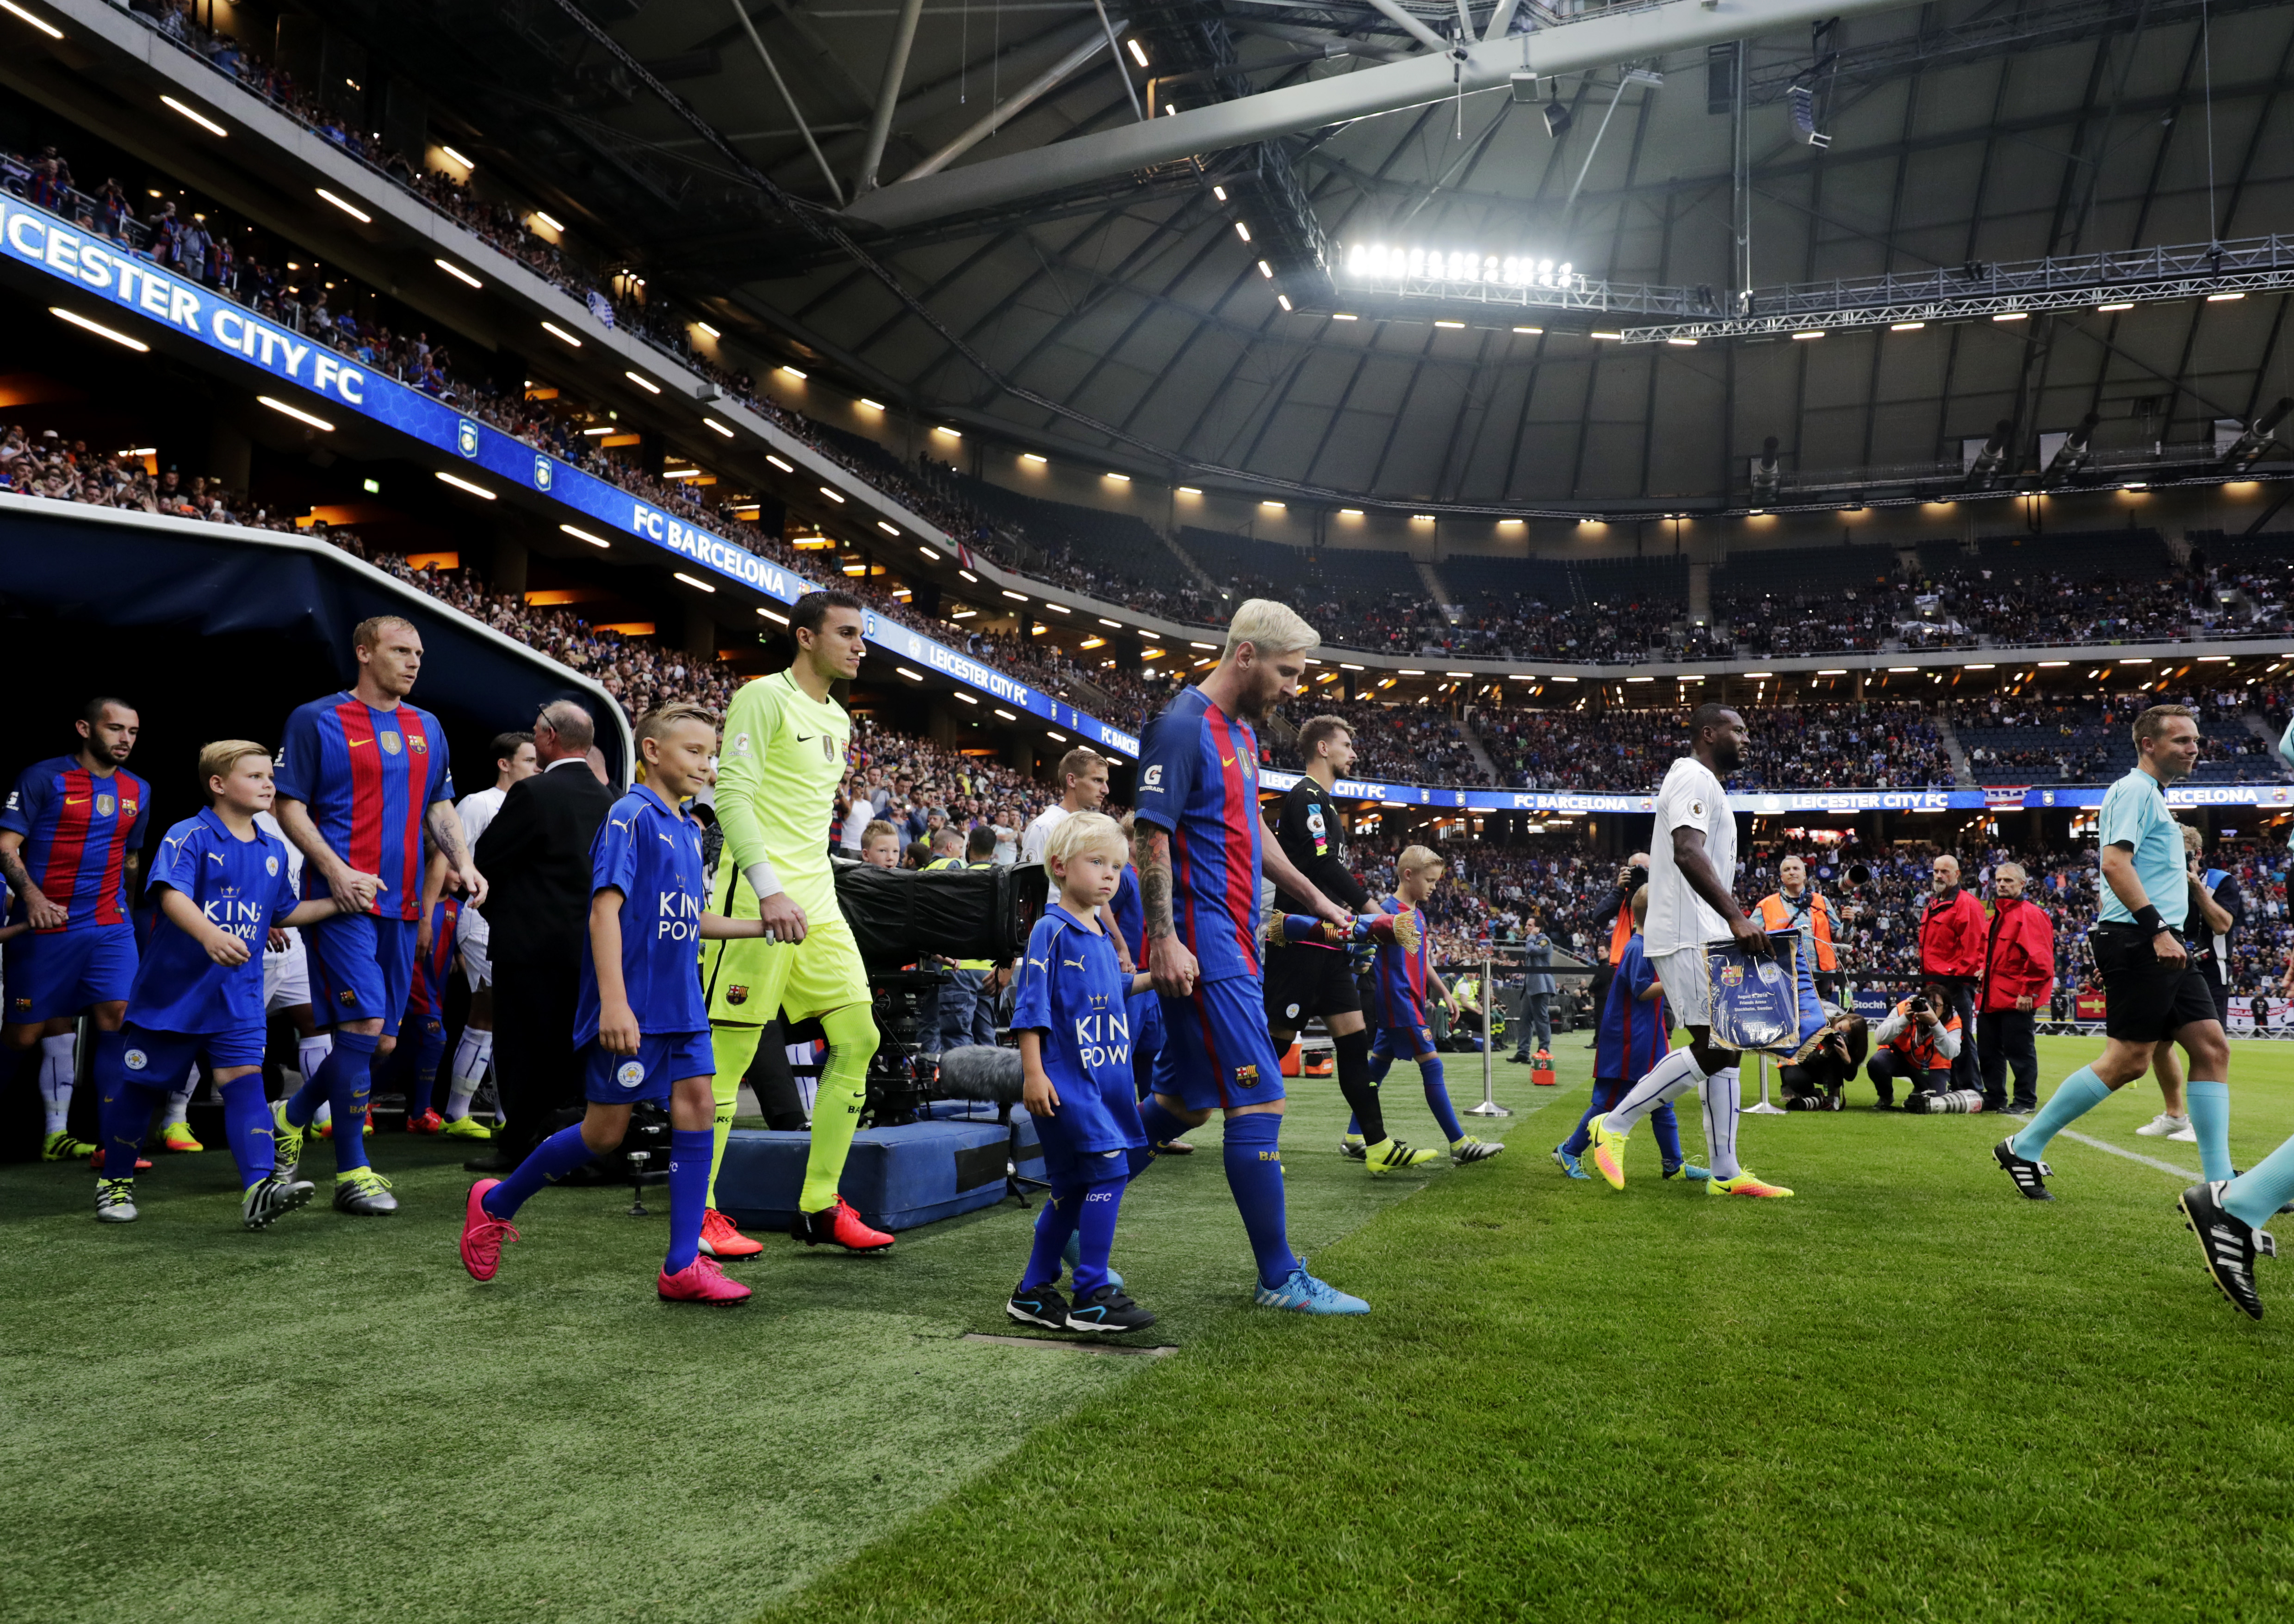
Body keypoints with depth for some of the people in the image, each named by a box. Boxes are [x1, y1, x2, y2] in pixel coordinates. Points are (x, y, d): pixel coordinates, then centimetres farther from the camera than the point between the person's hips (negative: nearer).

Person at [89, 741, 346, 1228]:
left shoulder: (274, 851, 8)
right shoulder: (188, 836, -11)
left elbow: (284, 912, 21)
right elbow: (172, 895, -27)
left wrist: (338, 902, 10)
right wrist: (210, 935, -44)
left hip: (237, 996, 4)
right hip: (170, 990, -3)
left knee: (244, 1078, -11)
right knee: (138, 1086, 11)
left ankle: (259, 1189, -21)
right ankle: (116, 1182, 32)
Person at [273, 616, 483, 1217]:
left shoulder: (427, 728, 15)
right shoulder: (317, 720, -1)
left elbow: (439, 806, 18)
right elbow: (289, 806, -3)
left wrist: (463, 864, 1)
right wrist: (336, 871, -16)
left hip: (400, 903, 6)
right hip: (341, 899, -6)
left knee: (382, 1041, 9)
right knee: (363, 1025, -12)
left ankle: (293, 1115, 34)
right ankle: (352, 1173, 1)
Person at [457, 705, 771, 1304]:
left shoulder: (690, 830, 14)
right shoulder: (631, 815, -11)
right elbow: (605, 909, -18)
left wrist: (764, 926, 15)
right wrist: (614, 1003, -25)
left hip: (681, 1003, 8)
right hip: (632, 1007, -7)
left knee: (697, 1105, -2)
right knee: (606, 1131, 0)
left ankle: (683, 1266, 4)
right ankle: (495, 1203, 25)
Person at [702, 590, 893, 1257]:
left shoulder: (838, 719, 19)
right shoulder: (765, 698, -7)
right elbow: (732, 796, -17)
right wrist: (770, 889, -25)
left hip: (817, 902, 9)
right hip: (758, 899, -9)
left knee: (858, 1039, 4)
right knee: (730, 1054, -3)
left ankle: (820, 1209, 11)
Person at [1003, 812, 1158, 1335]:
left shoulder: (1101, 936, 14)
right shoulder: (1052, 931, -11)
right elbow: (1031, 1003, -15)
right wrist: (1033, 1072, -20)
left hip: (1102, 1078, 9)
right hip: (1063, 1079, -9)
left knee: (1072, 1186, 12)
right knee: (1110, 1169, -15)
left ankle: (1033, 1292, 23)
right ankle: (1092, 1296, -7)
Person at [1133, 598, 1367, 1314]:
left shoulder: (1242, 730, 17)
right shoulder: (1183, 727, -13)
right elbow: (1152, 837, -17)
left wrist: (1316, 898, 26)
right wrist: (1164, 940, -22)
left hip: (1234, 939, 10)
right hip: (1203, 944, -10)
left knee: (1184, 1098, 14)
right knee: (1259, 1097, -7)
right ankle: (1280, 1278, 2)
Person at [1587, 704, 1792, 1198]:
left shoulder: (1706, 785, 24)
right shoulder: (1693, 777, -9)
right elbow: (1687, 853, -25)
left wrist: (1734, 922, 24)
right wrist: (1736, 916, -33)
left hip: (1708, 937, 11)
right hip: (1689, 936, -11)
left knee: (1725, 1047, 7)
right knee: (1712, 1047, -13)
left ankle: (1726, 1173, 9)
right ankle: (1615, 1126, -4)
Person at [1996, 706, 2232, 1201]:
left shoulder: (2153, 796, 23)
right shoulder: (2134, 789, -7)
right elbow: (2114, 863, -20)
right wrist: (2157, 928, -25)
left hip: (2162, 944, 10)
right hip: (2138, 940, -10)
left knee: (2212, 1048, 3)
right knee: (2128, 1059, -8)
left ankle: (2219, 1183, 5)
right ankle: (2024, 1147, 0)